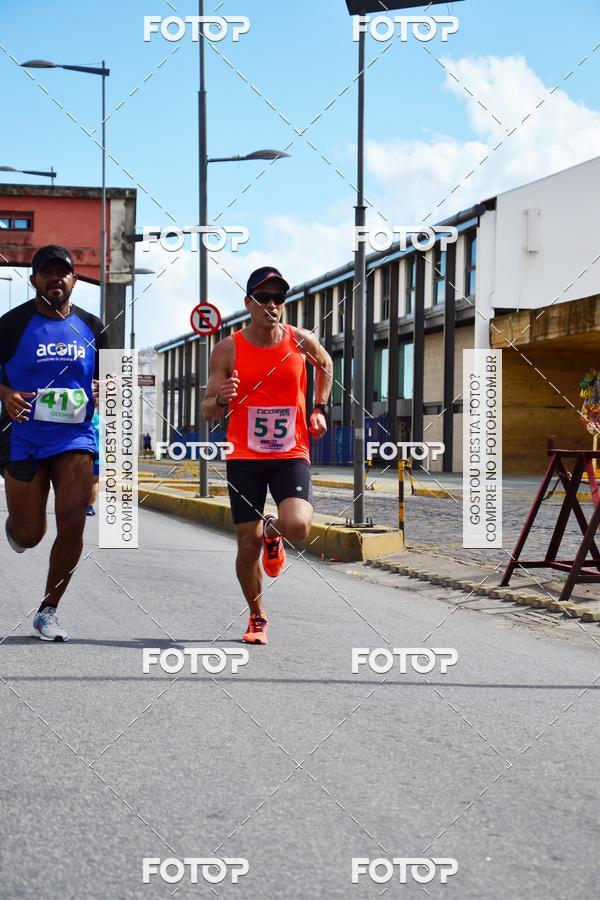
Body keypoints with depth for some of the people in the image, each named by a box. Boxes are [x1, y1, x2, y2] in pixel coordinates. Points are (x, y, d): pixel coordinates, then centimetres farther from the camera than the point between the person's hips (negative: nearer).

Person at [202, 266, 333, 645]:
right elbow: (208, 411, -1)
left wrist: (319, 409, 14)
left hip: (291, 455, 0)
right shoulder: (228, 350, -4)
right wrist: (222, 400, -24)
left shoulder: (301, 341, -1)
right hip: (244, 457, 0)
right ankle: (257, 616, 26)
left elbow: (325, 364, 24)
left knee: (297, 526, -23)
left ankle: (273, 532, 16)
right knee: (248, 546, 1)